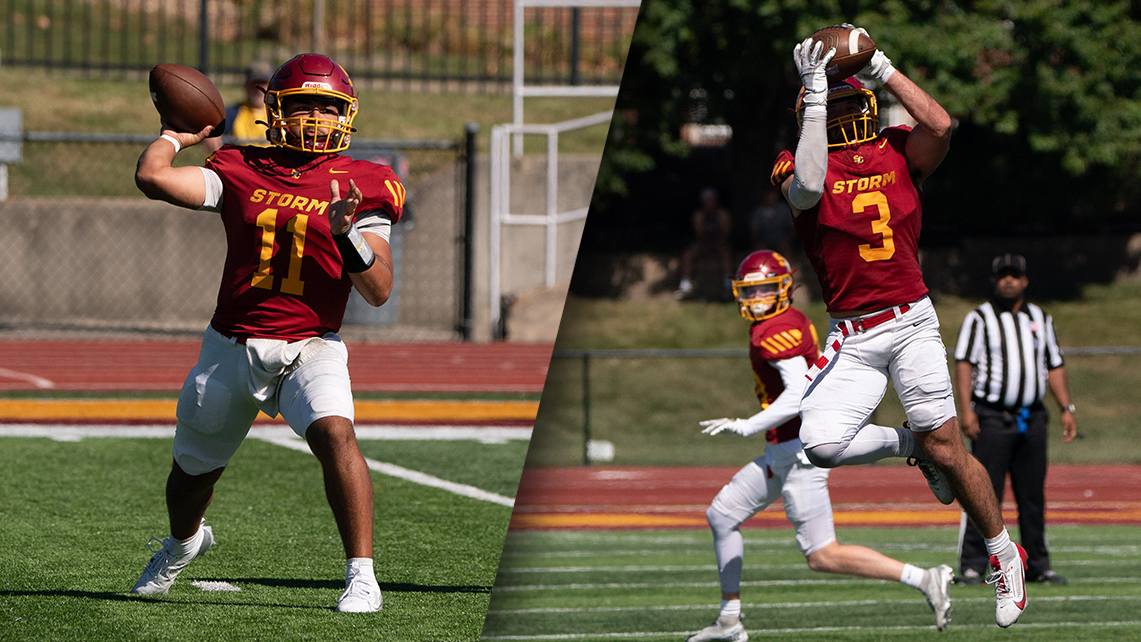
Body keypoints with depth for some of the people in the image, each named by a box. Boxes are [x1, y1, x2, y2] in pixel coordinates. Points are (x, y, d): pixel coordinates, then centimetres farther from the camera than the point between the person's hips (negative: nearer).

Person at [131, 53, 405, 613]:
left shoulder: (361, 187, 0)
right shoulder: (241, 171, 3)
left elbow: (378, 292, -6)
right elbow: (151, 177, -10)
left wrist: (348, 234, -22)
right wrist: (179, 134, 8)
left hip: (309, 347, -2)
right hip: (232, 347, 2)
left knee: (334, 434, -31)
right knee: (192, 471, 16)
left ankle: (361, 574, -25)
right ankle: (184, 541, 51)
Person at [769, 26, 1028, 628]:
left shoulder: (897, 151, 5)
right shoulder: (797, 164, -1)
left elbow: (940, 124, -16)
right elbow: (809, 189, -25)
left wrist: (881, 67, -10)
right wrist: (815, 94, -21)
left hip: (912, 323, 0)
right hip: (851, 339, 0)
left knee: (947, 451, 0)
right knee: (819, 443, -18)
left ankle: (1004, 554, 20)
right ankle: (909, 445, 11)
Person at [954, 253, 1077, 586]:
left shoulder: (1041, 319, 16)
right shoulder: (979, 318, 2)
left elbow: (1054, 366, 18)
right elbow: (964, 363, -5)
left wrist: (1066, 408, 8)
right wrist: (966, 409, -17)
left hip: (1032, 418, 4)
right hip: (992, 418, -4)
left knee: (1033, 496, 6)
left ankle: (1037, 565, 13)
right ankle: (972, 565, -7)